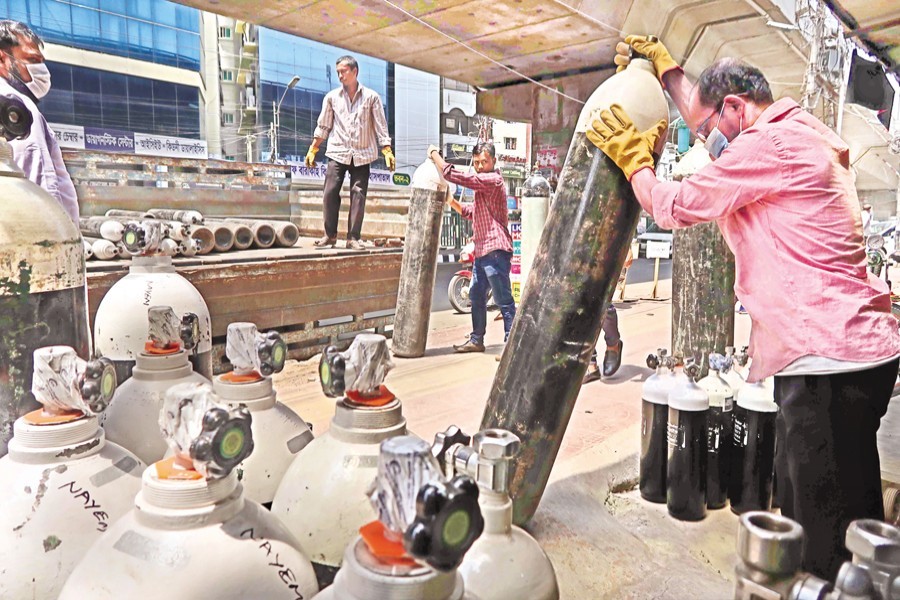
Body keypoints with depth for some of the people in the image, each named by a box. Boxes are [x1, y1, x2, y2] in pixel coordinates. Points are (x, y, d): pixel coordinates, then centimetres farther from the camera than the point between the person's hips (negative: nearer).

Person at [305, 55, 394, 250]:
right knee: (330, 193, -6)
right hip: (337, 153, 1)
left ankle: (354, 238, 1)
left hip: (362, 154, -1)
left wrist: (387, 152, -4)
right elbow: (323, 126, 13)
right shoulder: (332, 97, 9)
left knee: (358, 195, -4)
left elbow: (381, 126, 4)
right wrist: (312, 149, 8)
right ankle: (330, 235, 4)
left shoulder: (371, 97, 5)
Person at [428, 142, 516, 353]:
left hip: (495, 249, -11)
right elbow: (472, 212, 29)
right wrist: (452, 201, 14)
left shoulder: (492, 180, -12)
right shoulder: (483, 183, 22)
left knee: (504, 300, -8)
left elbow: (452, 174, -17)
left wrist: (434, 154, -2)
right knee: (477, 295, 16)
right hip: (482, 250, 11)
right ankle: (476, 340, 26)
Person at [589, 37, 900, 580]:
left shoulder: (768, 144, -12)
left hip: (829, 361, -10)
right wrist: (664, 65, 39)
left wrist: (634, 158, 10)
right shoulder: (803, 132, 19)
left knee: (826, 530, -2)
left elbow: (675, 206, -7)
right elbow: (705, 111, 33)